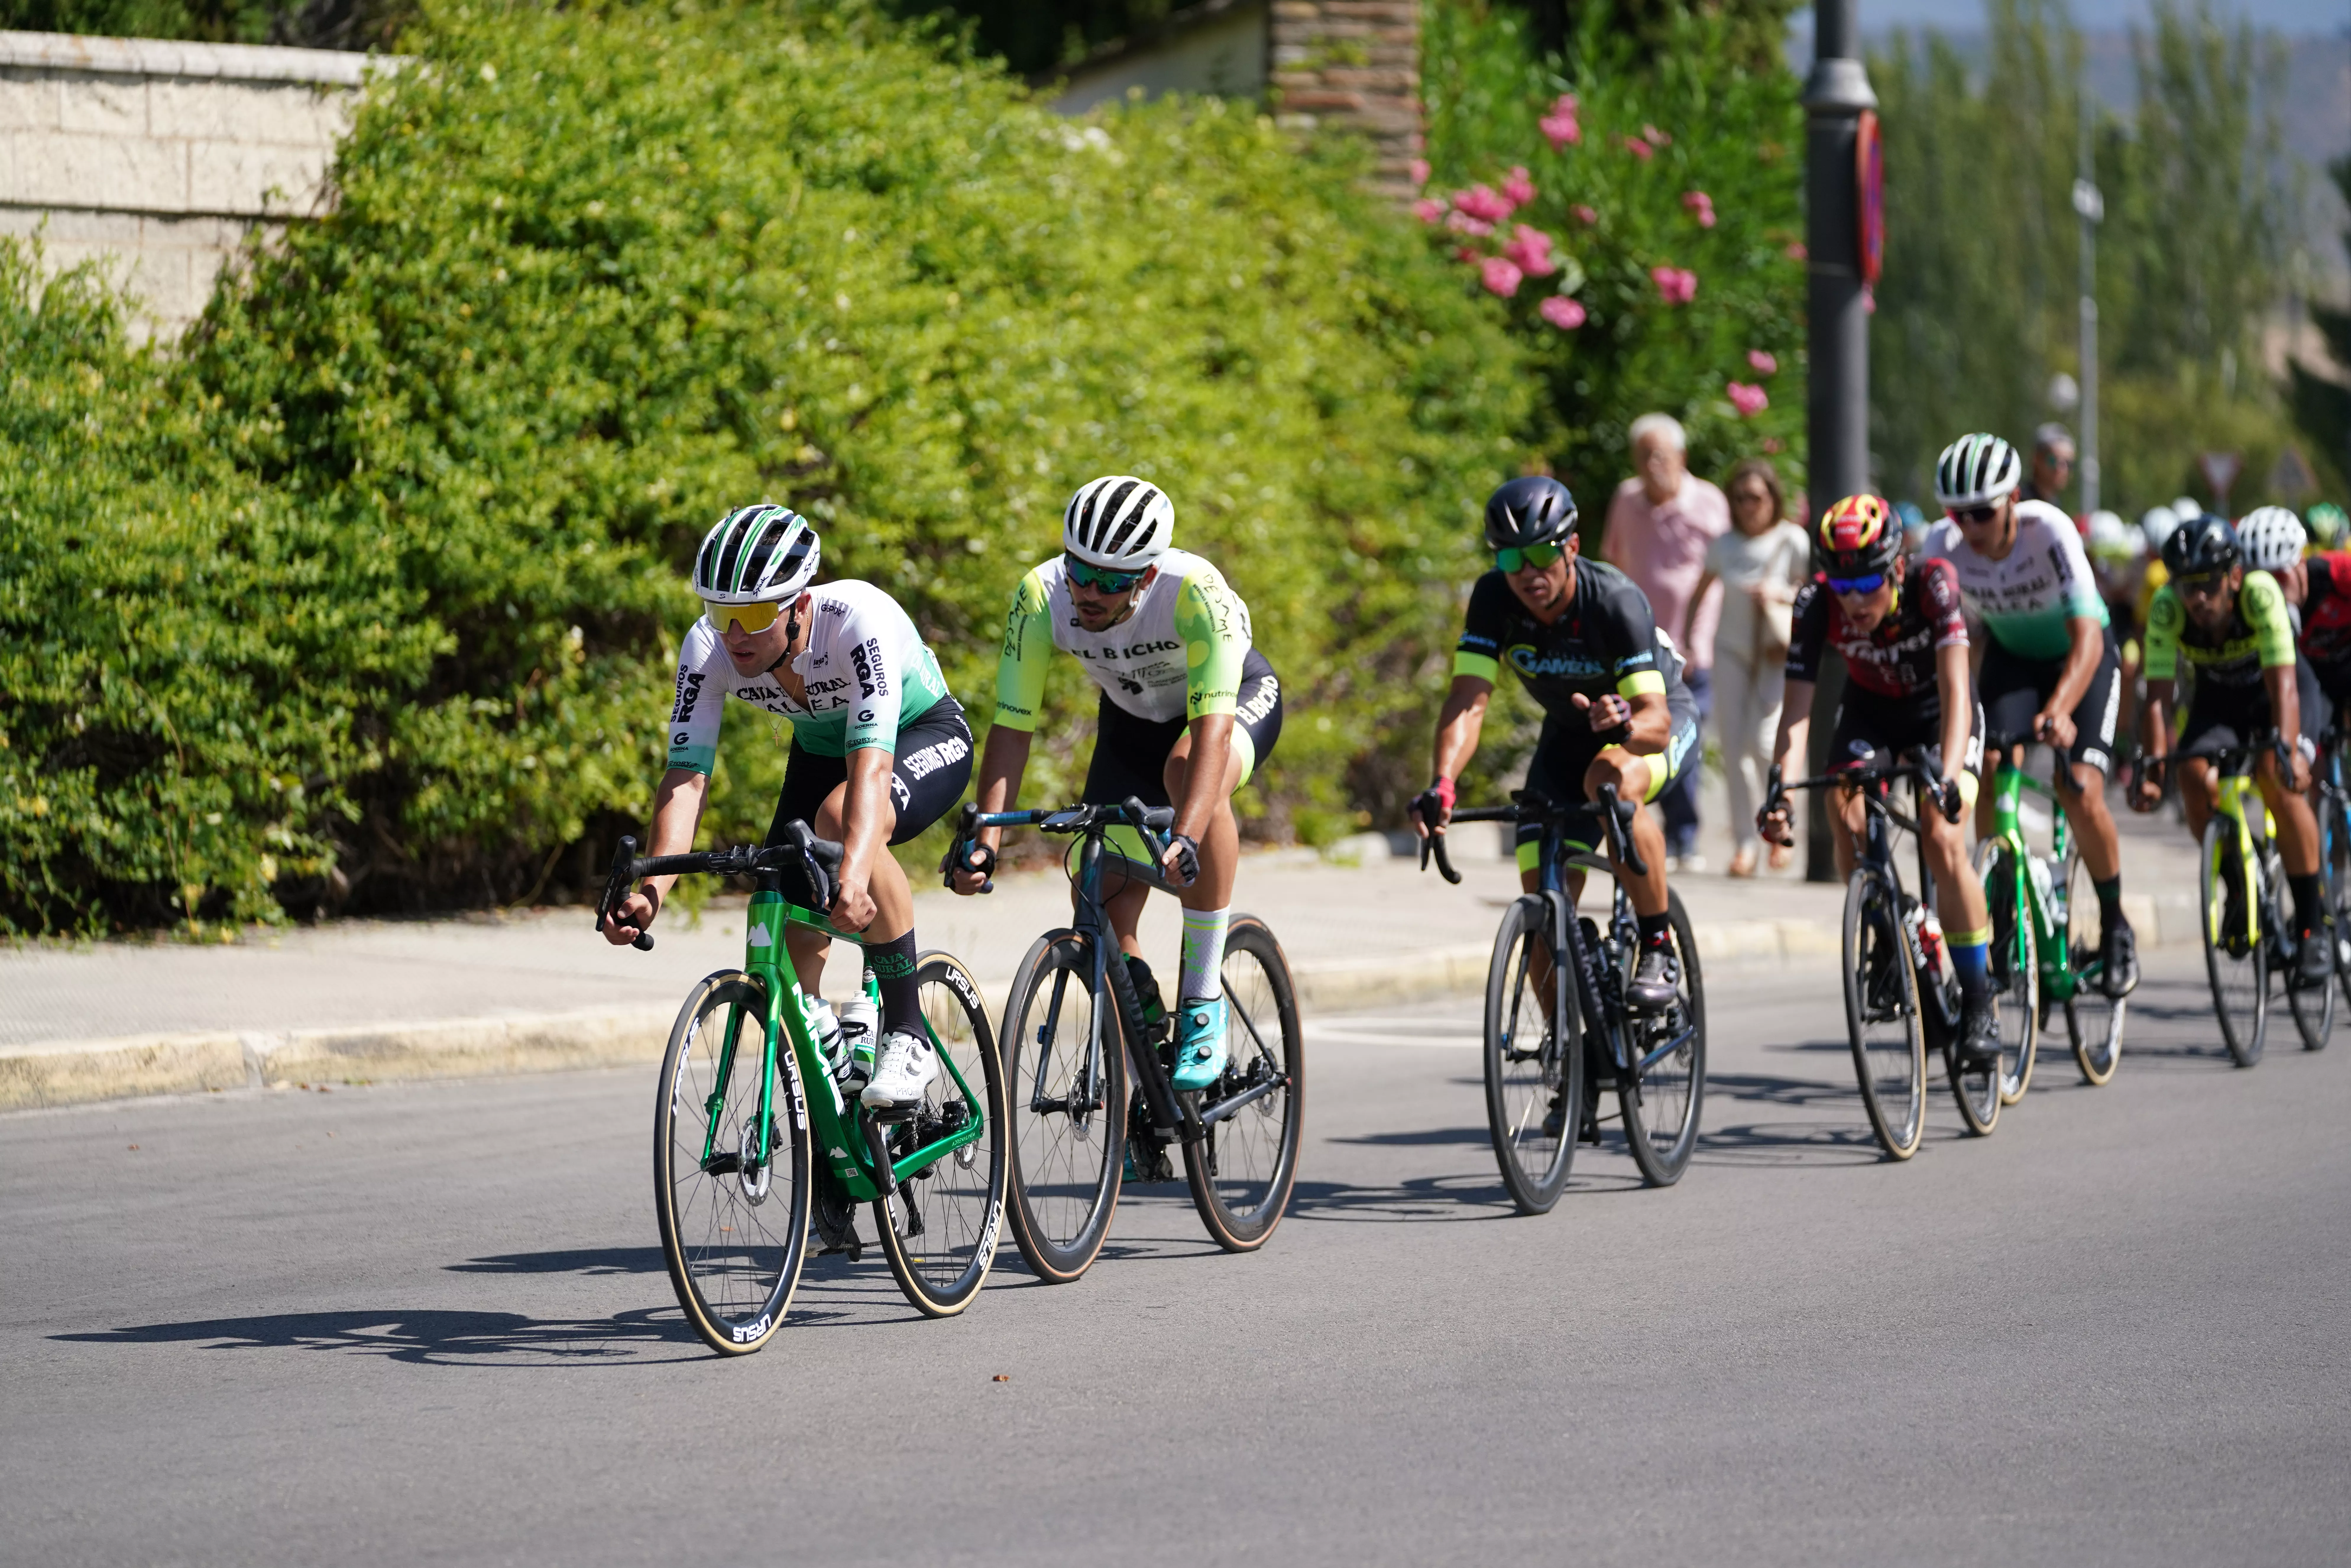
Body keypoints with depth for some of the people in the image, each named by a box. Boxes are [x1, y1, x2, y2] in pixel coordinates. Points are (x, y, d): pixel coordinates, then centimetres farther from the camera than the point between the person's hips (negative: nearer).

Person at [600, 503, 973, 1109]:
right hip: (821, 748, 6)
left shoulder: (861, 620, -38)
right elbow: (687, 776, -29)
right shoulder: (708, 648, -25)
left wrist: (854, 877, -64)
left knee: (840, 819, -37)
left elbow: (871, 766, -48)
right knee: (790, 932, -8)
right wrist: (651, 888, -46)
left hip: (924, 736, -6)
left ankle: (909, 1035, -24)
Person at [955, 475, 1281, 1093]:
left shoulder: (1195, 591, -39)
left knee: (1189, 772, -39)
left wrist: (1185, 839, -59)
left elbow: (1212, 729, -46)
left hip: (1237, 698, -4)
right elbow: (1012, 728, -25)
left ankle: (1204, 1002, -29)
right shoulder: (1040, 598, -29)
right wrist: (984, 842, -37)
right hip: (1133, 719, 4)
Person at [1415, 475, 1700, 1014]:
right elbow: (1469, 700, -30)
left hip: (1654, 718, -4)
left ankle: (1658, 948, -23)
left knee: (1612, 783, -39)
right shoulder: (1494, 599, -23)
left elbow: (1656, 718, -38)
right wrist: (1442, 783, -47)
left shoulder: (1614, 601, -33)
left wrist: (1624, 722, -62)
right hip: (1569, 732, 4)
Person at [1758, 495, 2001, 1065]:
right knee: (1846, 814, -24)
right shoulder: (1818, 602, -28)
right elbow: (1797, 708, -30)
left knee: (1942, 838, -21)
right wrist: (1780, 794, -44)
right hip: (1869, 712, 3)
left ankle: (1980, 1001, -10)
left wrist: (1949, 777, -54)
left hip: (1937, 713, -3)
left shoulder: (1932, 582, -34)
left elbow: (1954, 687, -40)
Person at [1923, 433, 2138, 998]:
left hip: (2081, 656, -3)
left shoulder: (2050, 532, -34)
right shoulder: (1944, 544, -24)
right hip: (2010, 657, 3)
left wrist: (2060, 710, -57)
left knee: (2081, 793, -18)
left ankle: (2116, 925, 4)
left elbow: (2087, 637, -41)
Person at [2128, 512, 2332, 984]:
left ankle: (2312, 924, -19)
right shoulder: (2167, 609, -28)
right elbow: (2158, 695, -29)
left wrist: (2284, 750, -55)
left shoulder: (2260, 594, -35)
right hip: (2218, 697, 3)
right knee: (2196, 779, -25)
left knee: (2278, 781, -30)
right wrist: (2153, 765, -43)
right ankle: (2240, 889, 1)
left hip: (2277, 690, -3)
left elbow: (2283, 685, -40)